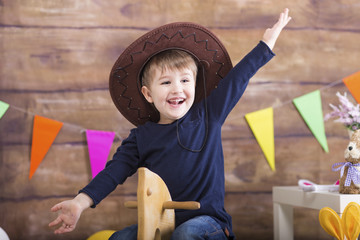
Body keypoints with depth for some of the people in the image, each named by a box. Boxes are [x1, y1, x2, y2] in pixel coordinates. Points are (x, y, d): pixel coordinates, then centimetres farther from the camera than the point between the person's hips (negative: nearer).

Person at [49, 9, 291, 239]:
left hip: (207, 220, -2)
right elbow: (115, 171, 0)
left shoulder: (208, 115, 5)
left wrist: (268, 40, 15)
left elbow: (237, 77, 9)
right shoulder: (141, 137, 7)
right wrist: (81, 202, -15)